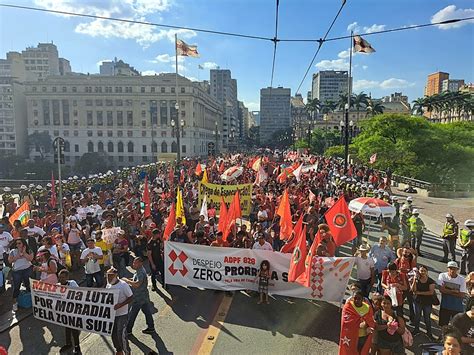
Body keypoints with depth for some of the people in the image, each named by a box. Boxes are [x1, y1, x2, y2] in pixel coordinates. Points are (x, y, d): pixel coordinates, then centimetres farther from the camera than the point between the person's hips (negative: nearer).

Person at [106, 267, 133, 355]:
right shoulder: (108, 285, 1)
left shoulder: (123, 285, -19)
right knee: (113, 334, 18)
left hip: (122, 315, -7)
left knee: (121, 335, -3)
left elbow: (131, 298, -16)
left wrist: (120, 305, -28)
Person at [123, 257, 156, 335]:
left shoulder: (141, 273, -26)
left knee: (132, 314, 7)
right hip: (144, 296, 9)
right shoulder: (139, 270, 7)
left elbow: (137, 284, -37)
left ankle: (128, 330, 22)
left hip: (139, 298, -9)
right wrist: (130, 280, 5)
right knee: (147, 311, 16)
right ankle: (151, 327, 25)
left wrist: (127, 280, -26)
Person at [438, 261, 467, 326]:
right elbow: (441, 289, -16)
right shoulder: (442, 276, -7)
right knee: (443, 325, 11)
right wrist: (454, 291, -14)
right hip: (445, 306, 0)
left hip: (458, 307, 0)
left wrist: (447, 291, -16)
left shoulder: (462, 279, -6)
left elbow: (462, 295, -12)